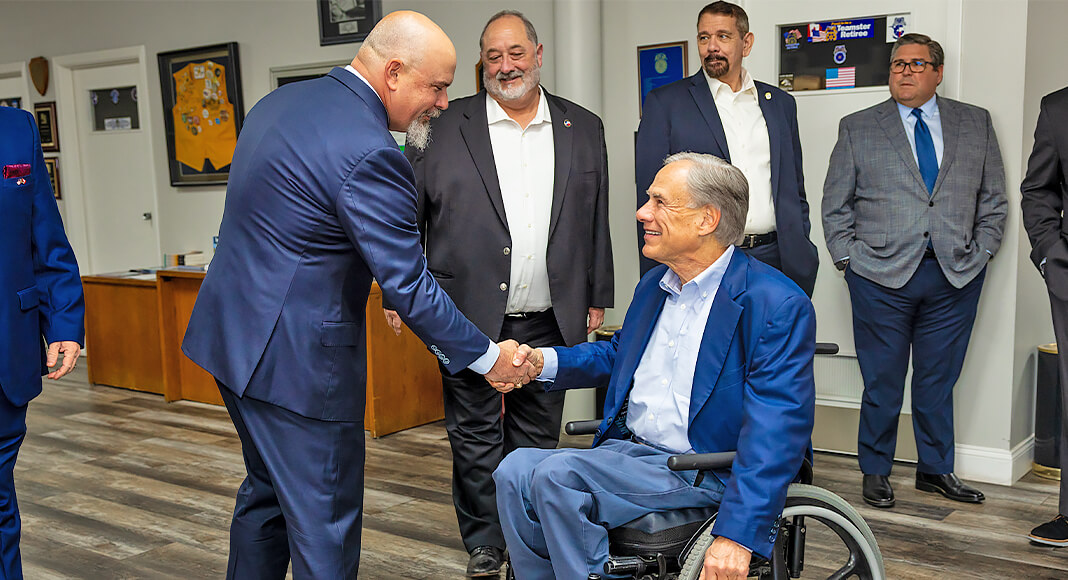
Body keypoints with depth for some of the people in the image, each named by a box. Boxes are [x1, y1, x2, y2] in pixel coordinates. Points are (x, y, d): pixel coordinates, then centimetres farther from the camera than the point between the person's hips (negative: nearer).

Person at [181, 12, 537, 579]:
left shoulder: (281, 101, 8)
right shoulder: (369, 153, -22)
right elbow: (408, 286, -20)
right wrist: (488, 357, -9)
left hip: (232, 332, 10)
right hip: (295, 355, -10)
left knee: (267, 489, 25)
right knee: (324, 523, 3)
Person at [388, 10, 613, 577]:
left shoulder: (583, 128, 8)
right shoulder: (444, 126, 1)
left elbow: (595, 222, 11)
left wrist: (597, 296, 10)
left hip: (549, 321, 2)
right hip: (469, 316, -2)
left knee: (537, 436, 12)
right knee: (475, 434, 6)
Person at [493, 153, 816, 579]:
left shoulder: (779, 305, -14)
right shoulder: (653, 284, 13)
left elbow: (777, 431, -21)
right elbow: (618, 354, 30)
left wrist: (738, 535, -29)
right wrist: (543, 361, 13)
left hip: (701, 475, -7)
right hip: (626, 450, 8)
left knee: (556, 475, -25)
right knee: (515, 472, -14)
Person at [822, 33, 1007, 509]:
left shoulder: (976, 124, 11)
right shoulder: (857, 129, 6)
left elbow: (993, 197, 13)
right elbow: (836, 204, 6)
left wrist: (981, 251, 3)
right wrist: (848, 258, -2)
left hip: (956, 275, 2)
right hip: (881, 274, -2)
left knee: (939, 379, 10)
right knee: (882, 380, 4)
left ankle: (936, 469, 25)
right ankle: (875, 471, 18)